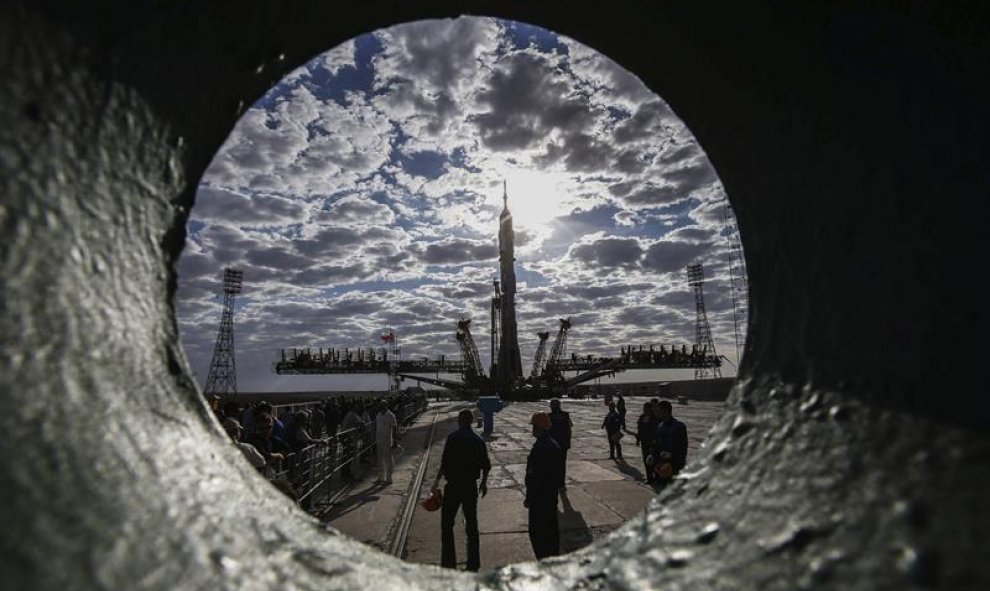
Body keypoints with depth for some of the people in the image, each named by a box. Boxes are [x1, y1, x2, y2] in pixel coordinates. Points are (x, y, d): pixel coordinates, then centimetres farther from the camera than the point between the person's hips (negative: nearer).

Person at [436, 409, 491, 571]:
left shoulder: (453, 437, -11)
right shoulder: (479, 440, 4)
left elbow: (444, 463, -16)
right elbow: (486, 466, 9)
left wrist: (437, 482, -7)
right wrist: (484, 483, 22)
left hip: (453, 485, -4)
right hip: (471, 487, 5)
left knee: (447, 524, 8)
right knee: (472, 524, 15)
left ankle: (448, 562, 9)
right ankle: (473, 563, 21)